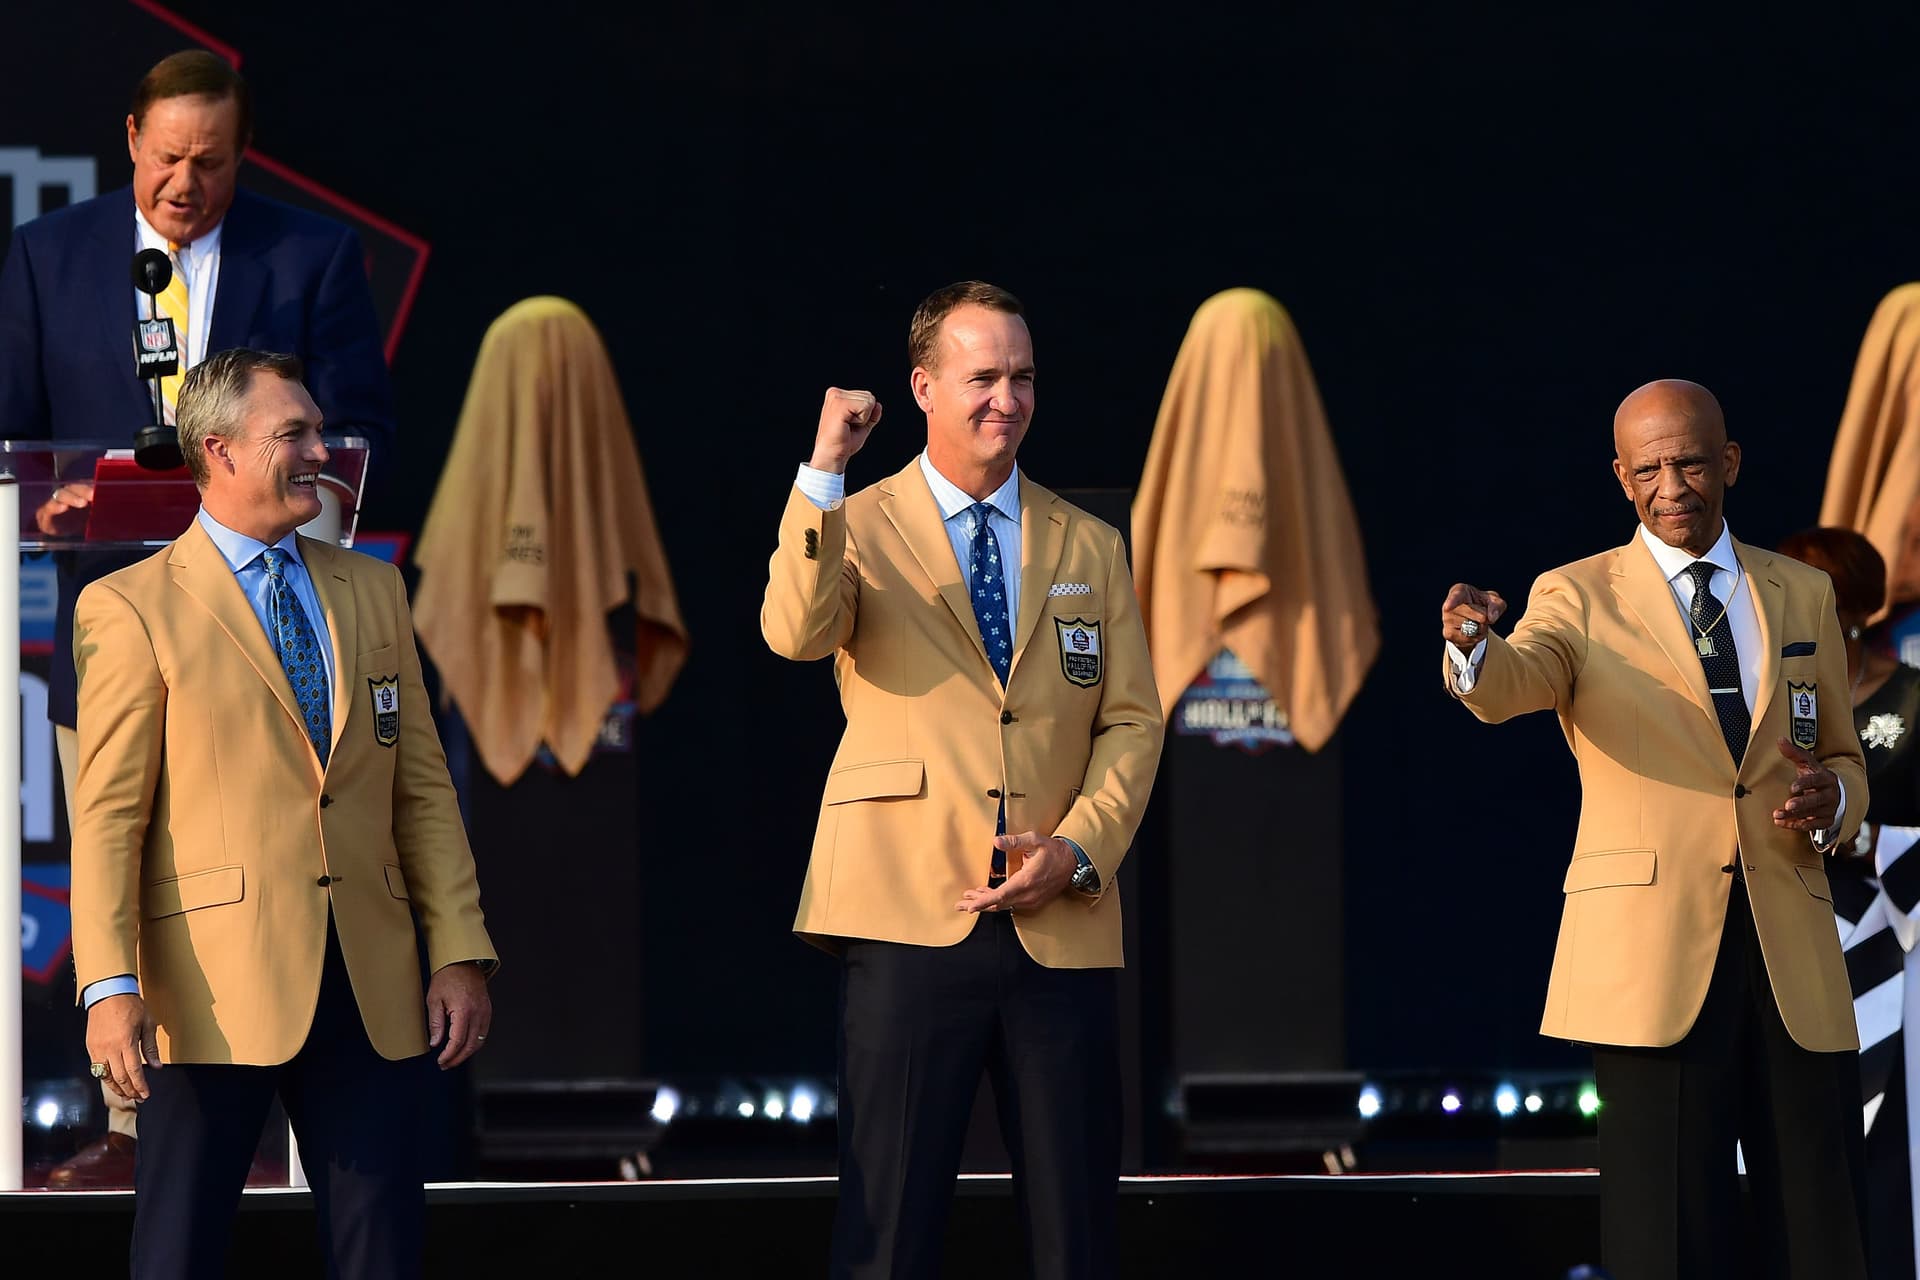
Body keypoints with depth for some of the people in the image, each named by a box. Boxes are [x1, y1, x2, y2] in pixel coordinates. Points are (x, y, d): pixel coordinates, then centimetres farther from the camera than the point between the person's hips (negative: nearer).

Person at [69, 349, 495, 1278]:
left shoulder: (372, 590, 15)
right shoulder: (131, 609, -1)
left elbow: (422, 791, 14)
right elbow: (108, 815, -5)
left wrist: (460, 954, 5)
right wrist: (110, 984, -15)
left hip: (371, 988, 5)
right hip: (217, 991, -5)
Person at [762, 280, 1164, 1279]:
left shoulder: (1089, 548, 15)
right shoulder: (858, 529, 5)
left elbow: (1132, 720, 11)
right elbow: (796, 633, -16)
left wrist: (1080, 845, -5)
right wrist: (823, 474, -25)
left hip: (1061, 926, 3)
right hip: (912, 918, -3)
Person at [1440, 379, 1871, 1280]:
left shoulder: (1802, 595, 15)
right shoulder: (1578, 598, 5)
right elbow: (1511, 685, -15)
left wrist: (1831, 800, -2)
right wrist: (1473, 646, -39)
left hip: (1793, 954, 3)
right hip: (1653, 955, -3)